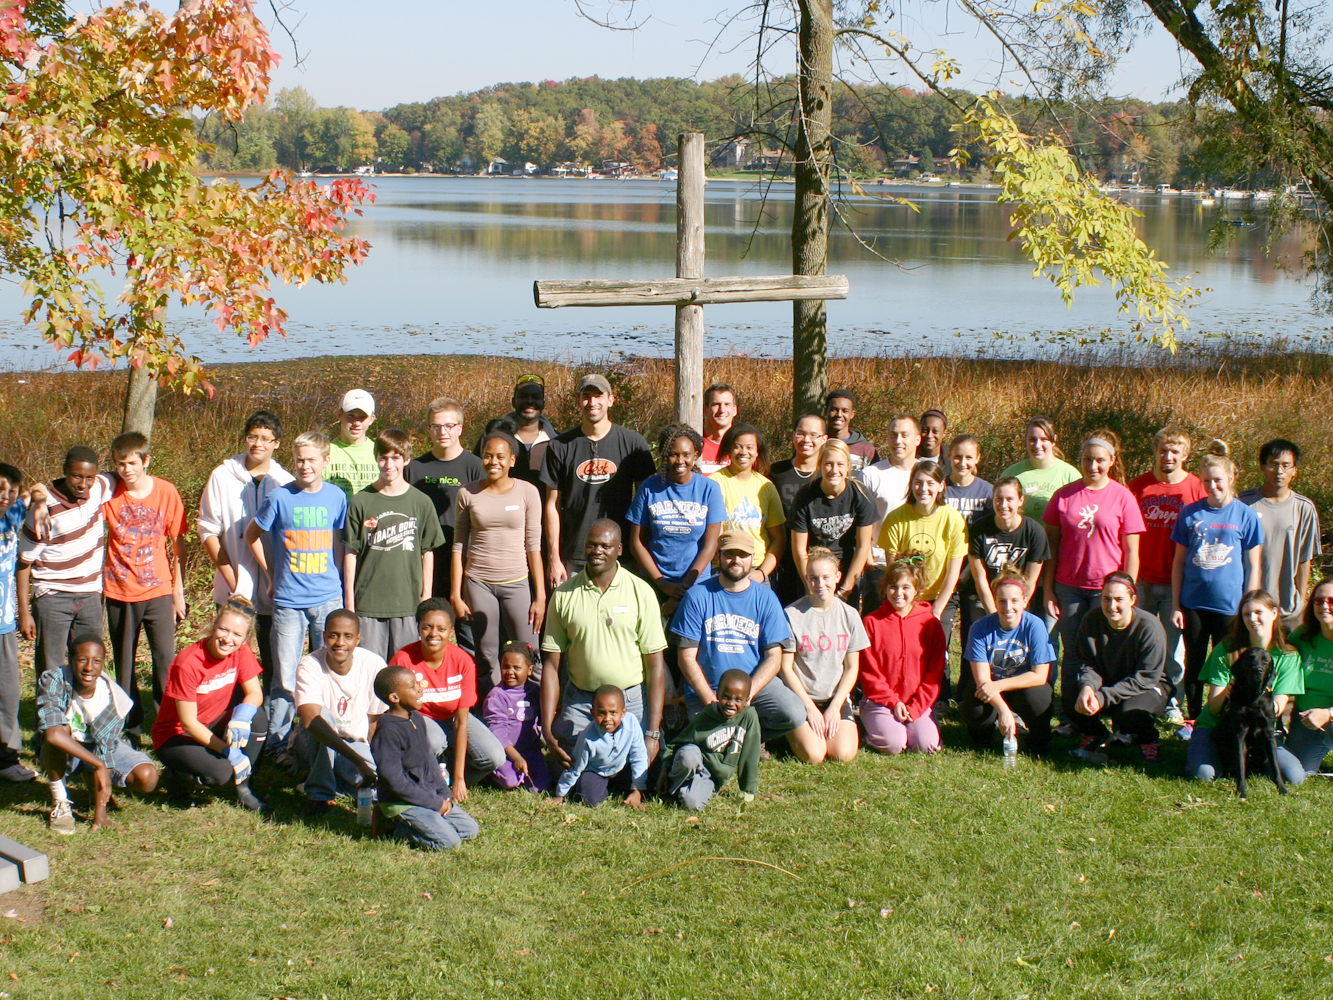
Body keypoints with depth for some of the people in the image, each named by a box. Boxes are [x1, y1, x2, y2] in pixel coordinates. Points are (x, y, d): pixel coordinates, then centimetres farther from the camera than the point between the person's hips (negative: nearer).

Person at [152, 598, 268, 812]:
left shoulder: (241, 652, -11)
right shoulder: (187, 664, -27)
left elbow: (255, 694, -11)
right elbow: (188, 723, -24)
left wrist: (241, 716, -35)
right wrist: (229, 751, -27)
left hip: (212, 726, 6)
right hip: (176, 736, -6)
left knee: (258, 717, -23)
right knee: (221, 772, -31)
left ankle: (243, 788, -5)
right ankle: (178, 772, 3)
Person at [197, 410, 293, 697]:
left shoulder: (285, 483, 3)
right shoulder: (222, 476, 2)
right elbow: (208, 530, 1)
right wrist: (233, 581, -6)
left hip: (274, 591, 0)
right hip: (234, 591, 0)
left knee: (275, 664, 1)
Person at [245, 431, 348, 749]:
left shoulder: (336, 496, 2)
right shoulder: (280, 498, -5)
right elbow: (251, 535, 9)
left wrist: (343, 583, 10)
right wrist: (272, 572, 7)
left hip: (328, 599, 2)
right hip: (288, 601, -2)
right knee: (285, 677, 2)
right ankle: (280, 743, 13)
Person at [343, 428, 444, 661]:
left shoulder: (421, 502, 3)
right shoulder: (361, 502, 1)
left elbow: (428, 552, 8)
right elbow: (351, 553, 4)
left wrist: (427, 597, 6)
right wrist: (349, 601, 2)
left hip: (408, 602, 0)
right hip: (368, 603, 0)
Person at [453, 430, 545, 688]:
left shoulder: (527, 492, -1)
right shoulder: (468, 493, 2)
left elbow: (533, 546, 0)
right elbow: (459, 545, 7)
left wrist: (540, 597, -2)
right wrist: (455, 594, 3)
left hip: (517, 582, -1)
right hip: (478, 583, 1)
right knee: (487, 660, 5)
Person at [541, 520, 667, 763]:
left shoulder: (641, 592, -4)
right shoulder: (564, 595, 0)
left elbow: (655, 665, -5)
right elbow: (551, 665, 2)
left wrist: (653, 733, -12)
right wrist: (548, 729, -6)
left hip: (631, 704, -1)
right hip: (579, 704, 1)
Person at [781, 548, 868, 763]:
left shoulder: (849, 615, 2)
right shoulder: (792, 614, -7)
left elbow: (852, 668, 6)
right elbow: (786, 667, -4)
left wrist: (835, 706, -6)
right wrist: (810, 707, -10)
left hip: (837, 698, 2)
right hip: (801, 697, -2)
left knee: (844, 754, -19)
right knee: (813, 755, -23)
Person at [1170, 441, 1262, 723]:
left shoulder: (1245, 516, -3)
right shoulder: (1190, 514, 2)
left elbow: (1253, 566, 0)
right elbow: (1179, 561, 7)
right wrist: (1175, 604, 4)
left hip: (1229, 605, -2)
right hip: (1193, 604, 2)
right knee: (1194, 665, 11)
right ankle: (1195, 721, 23)